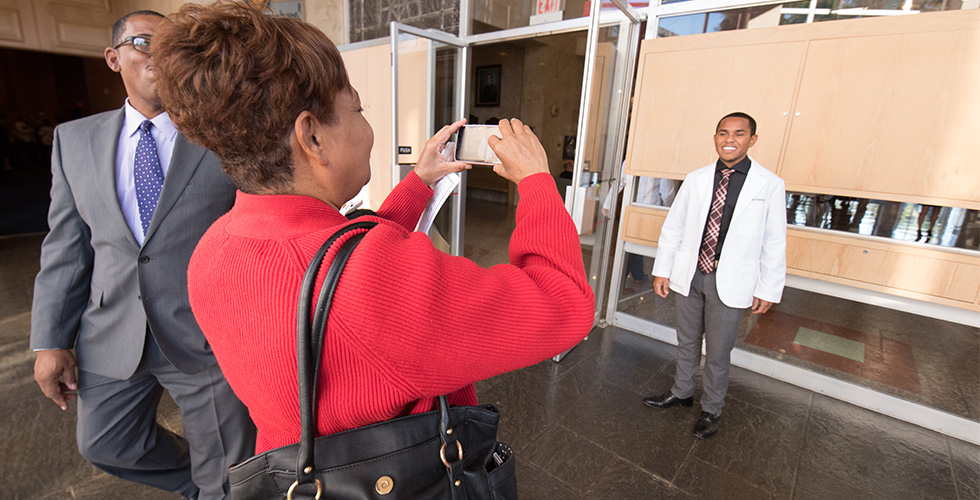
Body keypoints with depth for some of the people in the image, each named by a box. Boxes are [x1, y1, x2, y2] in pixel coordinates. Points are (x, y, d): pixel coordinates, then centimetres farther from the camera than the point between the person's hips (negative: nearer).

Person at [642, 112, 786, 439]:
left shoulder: (769, 185, -4)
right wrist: (662, 269, 4)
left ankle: (712, 410, 33)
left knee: (718, 353, 10)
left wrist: (768, 289, -2)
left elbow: (775, 243, -2)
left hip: (730, 283, -2)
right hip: (689, 276, 3)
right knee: (687, 342, 18)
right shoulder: (696, 179, 2)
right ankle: (682, 392, 41)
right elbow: (672, 227, 5)